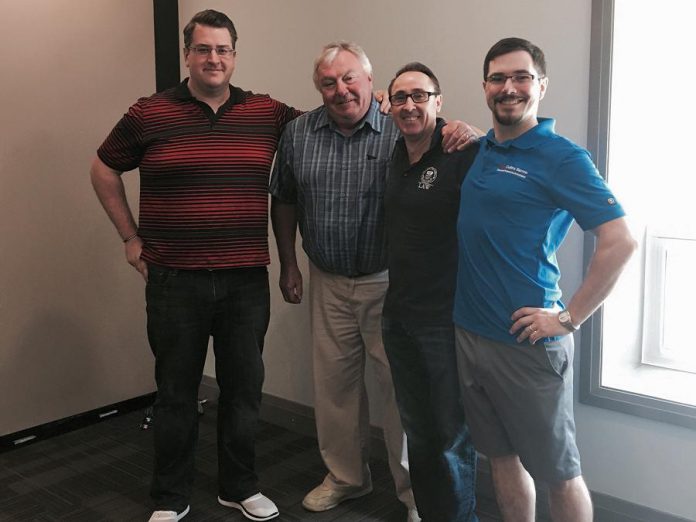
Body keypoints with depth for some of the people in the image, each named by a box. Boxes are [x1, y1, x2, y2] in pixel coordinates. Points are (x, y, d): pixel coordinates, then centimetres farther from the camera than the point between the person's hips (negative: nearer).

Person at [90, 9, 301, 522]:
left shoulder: (267, 113, 3)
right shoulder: (149, 114, 0)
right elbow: (104, 170, 11)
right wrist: (131, 236, 7)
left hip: (246, 280, 2)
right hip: (174, 281, -1)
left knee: (244, 389, 13)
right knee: (176, 392, 12)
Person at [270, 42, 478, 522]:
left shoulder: (401, 131, -10)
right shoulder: (299, 133, 0)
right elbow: (284, 202, 10)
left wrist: (465, 134, -33)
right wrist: (289, 266, 10)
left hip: (388, 283, -3)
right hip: (328, 283, 4)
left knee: (403, 386, 4)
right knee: (334, 384, 16)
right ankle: (346, 477, 37)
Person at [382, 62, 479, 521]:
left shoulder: (465, 154, -14)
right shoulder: (394, 156, 8)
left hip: (447, 318, -7)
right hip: (398, 316, 7)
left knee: (452, 438, 7)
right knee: (417, 431, 19)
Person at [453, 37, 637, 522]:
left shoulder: (562, 157, -11)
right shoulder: (480, 150, 9)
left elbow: (620, 242, -16)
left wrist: (569, 319, -16)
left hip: (527, 342, -6)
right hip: (471, 332, 6)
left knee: (557, 472, 8)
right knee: (501, 456, 18)